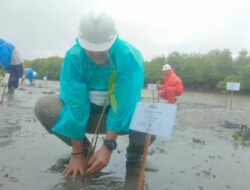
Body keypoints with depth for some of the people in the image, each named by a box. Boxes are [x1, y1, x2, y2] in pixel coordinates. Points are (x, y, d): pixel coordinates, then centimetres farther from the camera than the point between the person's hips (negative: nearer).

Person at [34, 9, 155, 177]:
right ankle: (84, 149, 2)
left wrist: (108, 147, -35)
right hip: (87, 110, 2)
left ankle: (134, 156, 2)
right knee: (43, 107, -21)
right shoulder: (74, 57, -21)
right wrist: (77, 153, -23)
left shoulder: (130, 57, -26)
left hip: (122, 115, -2)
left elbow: (124, 104, -30)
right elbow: (76, 104, -24)